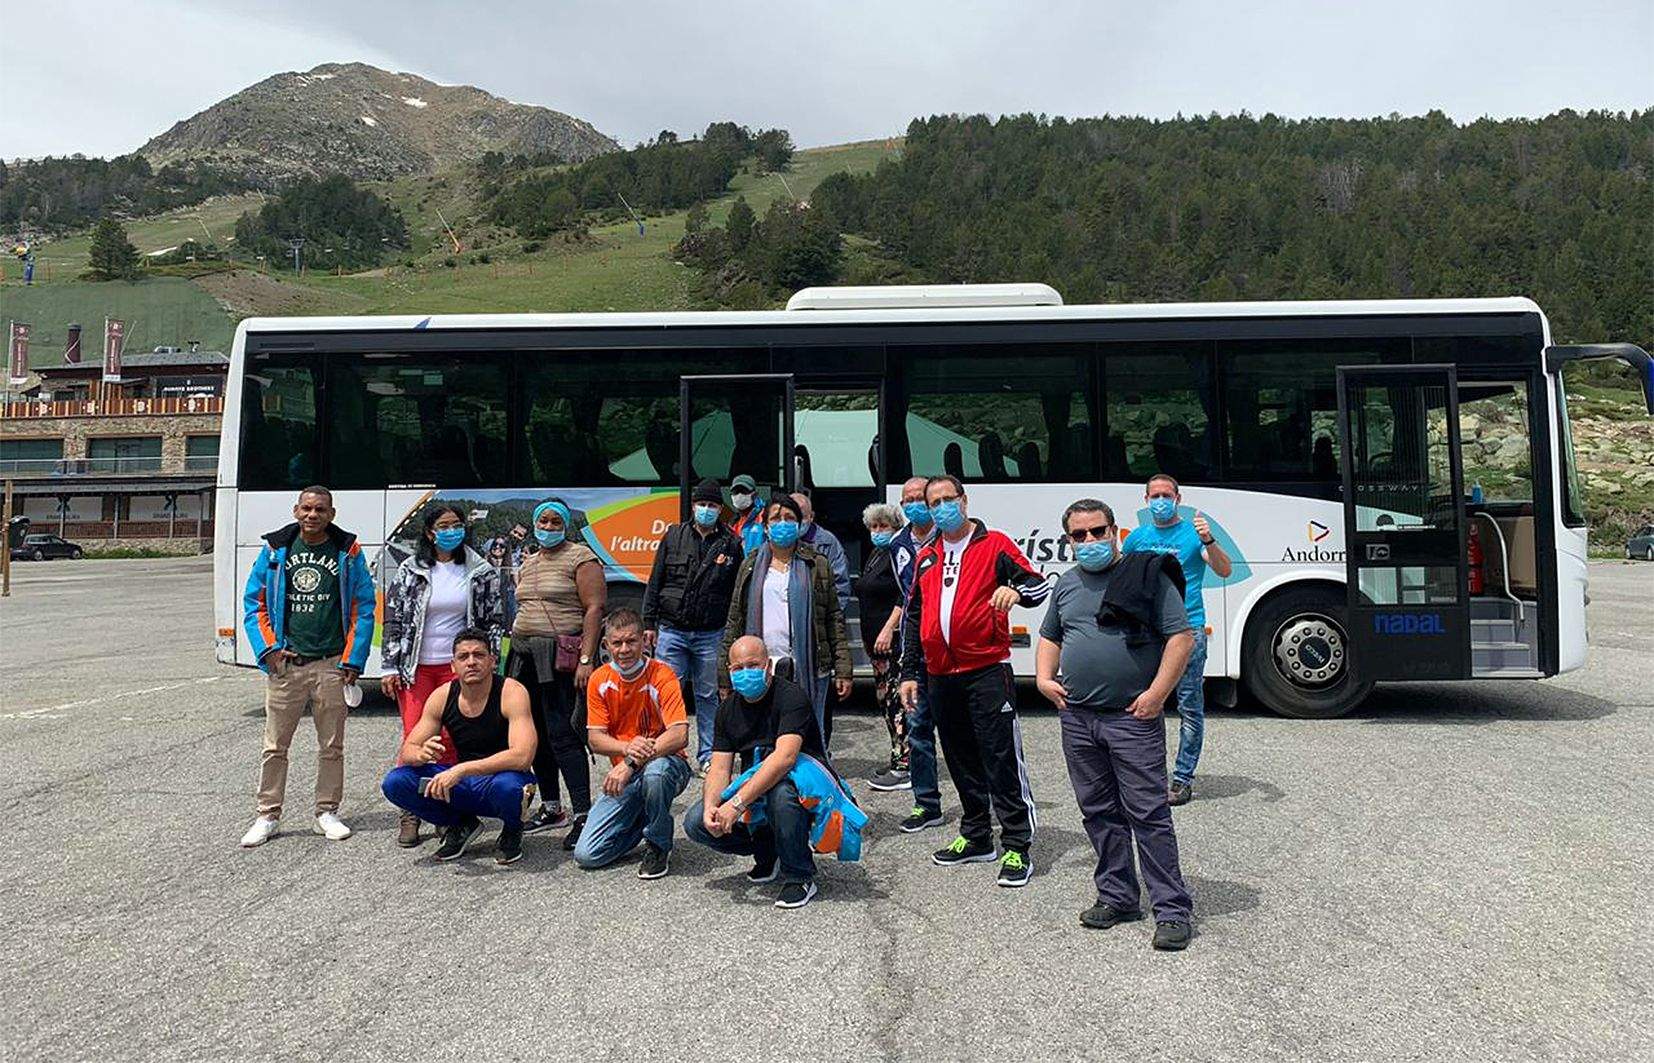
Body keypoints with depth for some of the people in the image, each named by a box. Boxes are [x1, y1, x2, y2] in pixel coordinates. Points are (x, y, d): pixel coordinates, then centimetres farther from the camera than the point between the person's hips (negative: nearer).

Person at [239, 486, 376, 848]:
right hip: (285, 664, 1)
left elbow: (364, 608, 3)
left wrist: (353, 660, -3)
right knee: (275, 746, 5)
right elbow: (253, 602, 9)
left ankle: (327, 812, 20)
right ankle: (268, 816, 16)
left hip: (331, 665, 0)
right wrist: (268, 648, -3)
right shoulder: (275, 549, 5)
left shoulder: (348, 552, 2)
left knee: (332, 746, 8)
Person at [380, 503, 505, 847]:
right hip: (415, 667, 0)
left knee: (452, 741, -2)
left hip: (457, 666, 0)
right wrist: (390, 668, 0)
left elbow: (495, 621, 9)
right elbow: (393, 619, 5)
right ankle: (411, 816, 4)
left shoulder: (481, 572, 5)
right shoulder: (411, 570, 4)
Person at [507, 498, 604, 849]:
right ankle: (551, 808, 21)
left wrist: (586, 659, -20)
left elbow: (594, 608, -12)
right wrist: (515, 654, 18)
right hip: (526, 656, 8)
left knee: (561, 733, -13)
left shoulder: (580, 557, -4)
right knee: (536, 734, 10)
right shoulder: (528, 564, 19)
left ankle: (583, 815, -11)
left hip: (559, 656, -8)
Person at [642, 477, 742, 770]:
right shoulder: (674, 537, 6)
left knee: (708, 696, 7)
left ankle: (708, 755, 16)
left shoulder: (731, 544, 4)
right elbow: (655, 582, 8)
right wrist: (649, 623, 3)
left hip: (710, 635, 0)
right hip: (671, 631, 1)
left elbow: (737, 592, 4)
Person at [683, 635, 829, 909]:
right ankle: (767, 852, 12)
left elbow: (784, 758, -32)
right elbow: (720, 769, -2)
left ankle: (800, 878, -16)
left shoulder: (791, 696, -18)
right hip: (755, 794, 6)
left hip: (806, 786, -6)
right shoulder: (728, 710, 4)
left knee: (781, 791, -40)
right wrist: (711, 806, -25)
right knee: (696, 823, -11)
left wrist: (737, 803, -38)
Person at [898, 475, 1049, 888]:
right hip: (941, 676, 6)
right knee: (961, 760, 13)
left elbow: (1039, 584, -4)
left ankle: (1017, 847, 0)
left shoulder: (994, 544, 2)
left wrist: (1016, 591, -27)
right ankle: (976, 838, 25)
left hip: (987, 671, -6)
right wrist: (910, 672, 16)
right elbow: (913, 617, 20)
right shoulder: (926, 558, 17)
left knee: (1001, 759, -7)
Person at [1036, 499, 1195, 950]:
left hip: (1133, 719, -6)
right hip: (1077, 719, 6)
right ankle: (1117, 896, 24)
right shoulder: (1066, 584, 14)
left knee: (1148, 814, -5)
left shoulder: (1147, 575, -3)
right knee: (1099, 812, 12)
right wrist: (1045, 677, 8)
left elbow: (1182, 636, -7)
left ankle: (1172, 909, 3)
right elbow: (1050, 637, 27)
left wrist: (1156, 693, -14)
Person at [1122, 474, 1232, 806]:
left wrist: (1208, 540, -25)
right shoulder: (1138, 537, 12)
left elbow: (1225, 571, -9)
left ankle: (1183, 778, 7)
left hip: (1187, 630, -3)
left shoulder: (1193, 531, 1)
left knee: (1190, 707, 0)